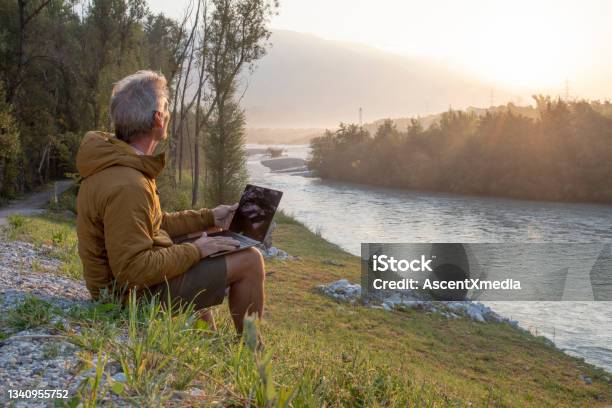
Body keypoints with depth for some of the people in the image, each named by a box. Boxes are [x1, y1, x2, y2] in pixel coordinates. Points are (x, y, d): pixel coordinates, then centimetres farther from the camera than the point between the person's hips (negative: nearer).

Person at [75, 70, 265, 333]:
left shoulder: (113, 164, 4)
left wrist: (209, 217, 12)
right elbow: (134, 270, -31)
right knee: (250, 261, -8)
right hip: (138, 293, -10)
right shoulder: (126, 187, -30)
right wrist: (195, 251, -20)